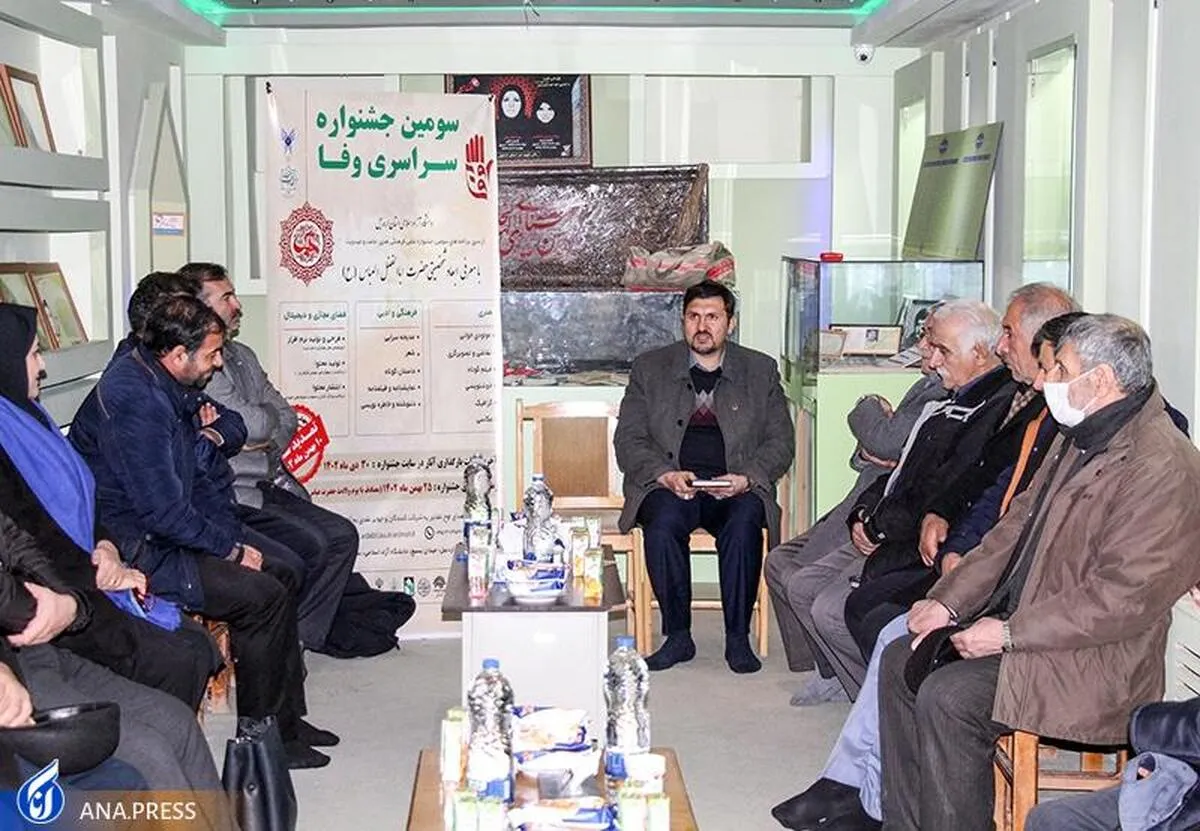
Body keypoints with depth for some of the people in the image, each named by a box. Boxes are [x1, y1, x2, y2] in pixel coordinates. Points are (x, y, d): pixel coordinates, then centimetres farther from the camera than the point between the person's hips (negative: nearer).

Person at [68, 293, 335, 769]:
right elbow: (164, 512, -25)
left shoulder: (155, 384, 7)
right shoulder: (135, 401, -24)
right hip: (134, 554, -11)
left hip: (157, 534, 11)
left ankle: (287, 717, 14)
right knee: (264, 597, -17)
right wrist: (230, 548, -14)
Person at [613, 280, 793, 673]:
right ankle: (678, 636, -19)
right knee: (663, 521, -33)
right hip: (669, 483, 0)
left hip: (736, 488, 0)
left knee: (744, 521, -33)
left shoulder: (761, 370, 14)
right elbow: (628, 439, 5)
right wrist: (665, 474, -14)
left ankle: (738, 638, -21)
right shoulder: (650, 368, 12)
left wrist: (747, 478, -12)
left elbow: (780, 442, 9)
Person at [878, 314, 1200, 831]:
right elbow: (1015, 528, 14)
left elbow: (1124, 598, -25)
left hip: (1092, 661, -10)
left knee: (946, 698, -25)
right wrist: (948, 601, 3)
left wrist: (1010, 633, -21)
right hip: (1017, 618, 10)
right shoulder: (1078, 438, 11)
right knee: (902, 661, 2)